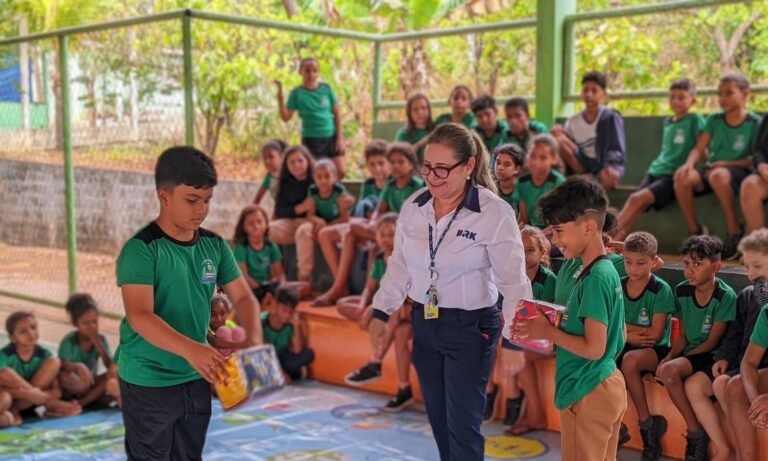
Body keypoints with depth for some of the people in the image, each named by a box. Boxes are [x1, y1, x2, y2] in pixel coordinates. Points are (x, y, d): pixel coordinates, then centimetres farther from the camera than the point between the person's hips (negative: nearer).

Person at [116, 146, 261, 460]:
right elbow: (140, 317, -28)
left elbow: (243, 297, 4)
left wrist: (252, 339, -16)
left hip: (196, 379, 6)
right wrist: (189, 349, -42)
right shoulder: (141, 249, -19)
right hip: (148, 382, -6)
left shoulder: (214, 246, 1)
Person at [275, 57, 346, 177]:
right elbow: (286, 117, -6)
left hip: (331, 136, 2)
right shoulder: (297, 93, -5)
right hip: (311, 139, -2)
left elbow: (337, 113, 4)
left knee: (341, 171, -4)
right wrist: (280, 96, -17)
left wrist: (340, 138, -1)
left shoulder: (326, 89, 0)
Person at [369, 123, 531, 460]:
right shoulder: (413, 207, 0)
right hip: (423, 323, 5)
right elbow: (399, 266, 11)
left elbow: (513, 280, -15)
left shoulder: (495, 213, -16)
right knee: (438, 419, 16)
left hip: (470, 327, -5)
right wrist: (381, 312, 11)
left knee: (463, 424, 0)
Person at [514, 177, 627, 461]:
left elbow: (593, 348, -24)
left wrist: (548, 332, -11)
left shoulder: (595, 278, -20)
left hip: (587, 393, -9)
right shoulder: (607, 270, 8)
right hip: (607, 386, 9)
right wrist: (553, 327, 6)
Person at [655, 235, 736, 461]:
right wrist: (669, 357, -11)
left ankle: (695, 432, -16)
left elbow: (712, 342, -12)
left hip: (712, 357, -5)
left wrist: (674, 361, -16)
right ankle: (697, 432, -16)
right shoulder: (682, 291, 3)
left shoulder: (726, 296, -13)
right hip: (689, 354, 5)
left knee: (669, 371, -33)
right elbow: (683, 336, 9)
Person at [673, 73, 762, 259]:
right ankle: (695, 233, -13)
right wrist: (689, 164, -18)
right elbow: (699, 149, 4)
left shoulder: (754, 123, -1)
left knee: (718, 175, -40)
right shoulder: (714, 120, 10)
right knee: (682, 179, -27)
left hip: (738, 171, -4)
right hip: (711, 169, 4)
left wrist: (726, 163, -16)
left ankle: (734, 232, -25)